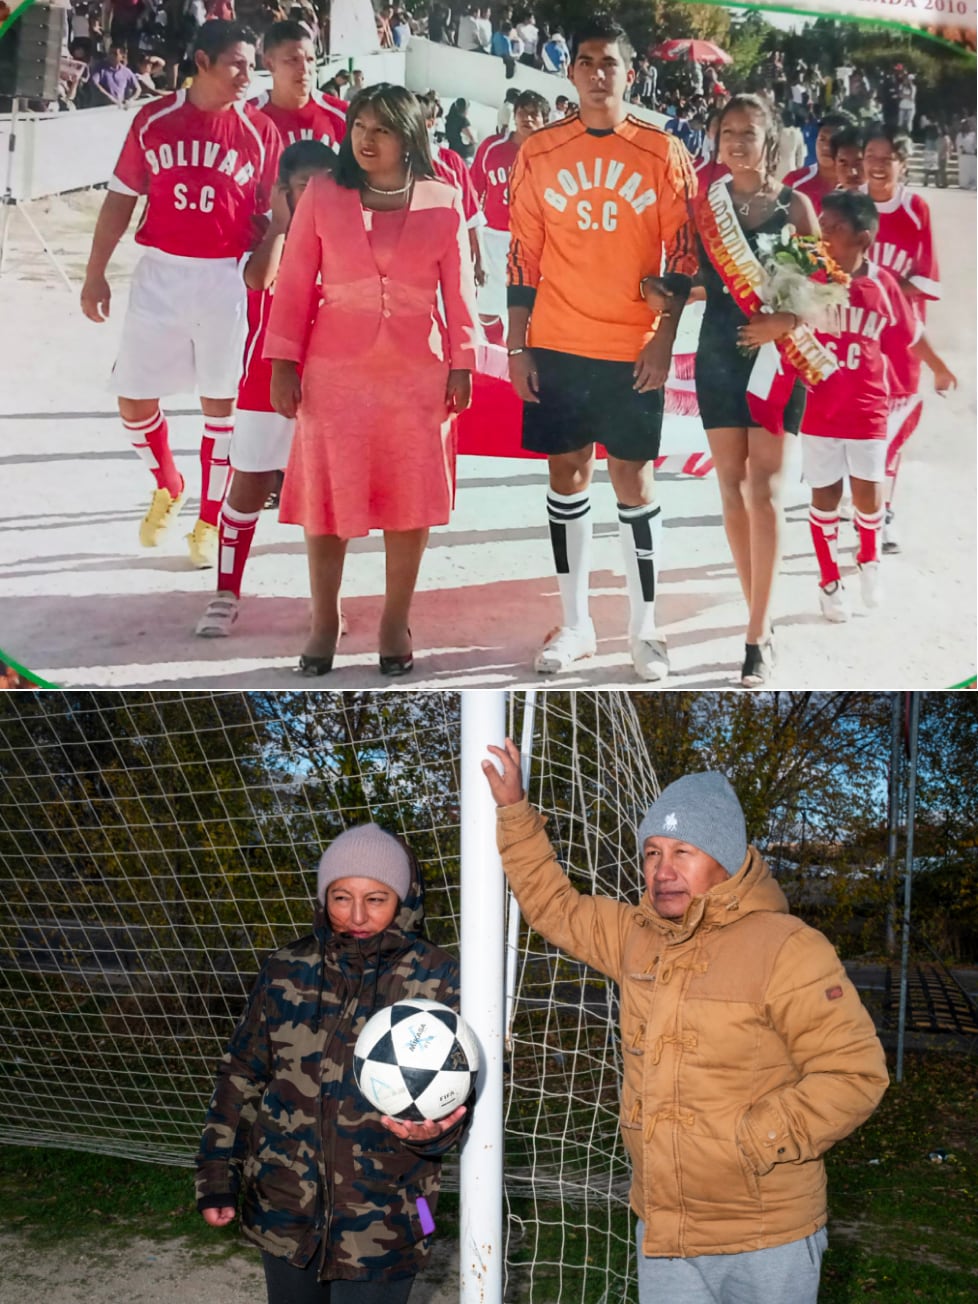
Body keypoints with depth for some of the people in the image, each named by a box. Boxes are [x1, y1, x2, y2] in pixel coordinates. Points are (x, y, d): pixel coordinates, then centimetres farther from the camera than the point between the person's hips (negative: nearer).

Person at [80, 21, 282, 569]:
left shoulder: (260, 131, -1)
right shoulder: (154, 120, 2)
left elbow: (274, 213, 2)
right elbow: (121, 199, 6)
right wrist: (95, 274, 4)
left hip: (226, 279, -1)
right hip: (160, 275, 2)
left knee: (220, 399, 4)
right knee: (133, 396, 4)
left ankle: (210, 520, 17)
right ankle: (168, 487, 31)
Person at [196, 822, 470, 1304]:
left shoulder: (436, 979, -8)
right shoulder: (286, 971, -1)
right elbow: (243, 1075, 6)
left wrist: (432, 1128, -28)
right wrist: (218, 1174, 4)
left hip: (381, 1224, -3)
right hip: (283, 1209, 3)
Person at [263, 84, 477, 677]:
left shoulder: (443, 201, 3)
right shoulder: (323, 194, 3)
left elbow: (459, 290, 5)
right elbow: (296, 283, 3)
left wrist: (462, 365, 1)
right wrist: (283, 362, -2)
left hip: (418, 373, 0)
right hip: (334, 371, 0)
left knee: (411, 501, 5)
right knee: (326, 498, 4)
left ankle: (397, 623, 20)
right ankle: (325, 622, 19)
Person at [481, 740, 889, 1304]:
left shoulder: (789, 949, -16)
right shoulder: (636, 935, 4)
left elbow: (855, 1073, -17)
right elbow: (555, 906, 20)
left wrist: (750, 1142, -19)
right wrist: (514, 809, 15)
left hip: (767, 1241, -5)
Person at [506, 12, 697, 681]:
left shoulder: (662, 153, 1)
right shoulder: (537, 154, 5)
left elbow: (681, 255, 1)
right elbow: (523, 256, 7)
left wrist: (664, 340, -8)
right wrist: (518, 348, 2)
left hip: (634, 351, -2)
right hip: (557, 349, 2)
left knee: (634, 480, 2)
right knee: (567, 476, 7)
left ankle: (644, 627, 14)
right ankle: (576, 624, 18)